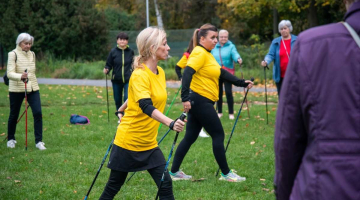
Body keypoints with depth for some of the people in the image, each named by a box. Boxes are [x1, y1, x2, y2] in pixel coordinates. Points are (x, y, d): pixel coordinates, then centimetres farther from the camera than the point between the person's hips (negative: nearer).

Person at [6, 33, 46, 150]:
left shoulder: (32, 54, 10)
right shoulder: (13, 54, -8)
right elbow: (10, 73, -18)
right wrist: (20, 76, -36)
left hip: (32, 88, 4)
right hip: (16, 89, -4)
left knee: (38, 113, -9)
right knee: (14, 115, 7)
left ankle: (39, 141, -4)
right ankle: (10, 139, 28)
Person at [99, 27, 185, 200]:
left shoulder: (160, 73, 4)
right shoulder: (140, 75, -21)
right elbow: (146, 106, -36)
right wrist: (170, 123, -49)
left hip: (148, 144, 7)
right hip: (128, 141, -7)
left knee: (165, 185, -4)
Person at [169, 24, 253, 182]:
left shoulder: (207, 55, 17)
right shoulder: (200, 53, -14)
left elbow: (222, 74, 20)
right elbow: (187, 74, -25)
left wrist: (242, 83, 16)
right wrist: (185, 98, -32)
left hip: (201, 103, 10)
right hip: (200, 101, -10)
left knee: (190, 138, 11)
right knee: (218, 135, -1)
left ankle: (174, 172, 15)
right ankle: (226, 173, 8)